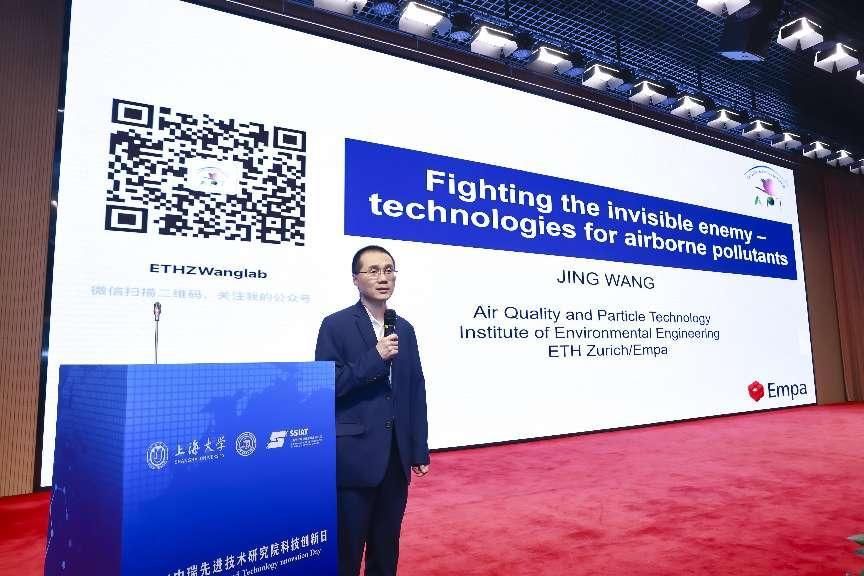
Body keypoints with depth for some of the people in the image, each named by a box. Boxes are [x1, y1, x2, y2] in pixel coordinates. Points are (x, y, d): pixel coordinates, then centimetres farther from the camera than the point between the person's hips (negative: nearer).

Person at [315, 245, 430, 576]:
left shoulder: (404, 329, 9)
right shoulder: (336, 325, -6)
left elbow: (416, 391, 10)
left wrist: (420, 449, 8)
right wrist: (375, 358, -19)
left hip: (396, 456, 5)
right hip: (354, 456, -5)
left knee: (387, 544, 17)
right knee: (347, 547, 9)